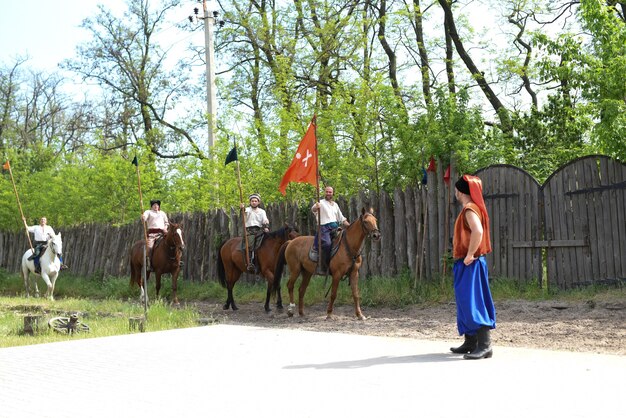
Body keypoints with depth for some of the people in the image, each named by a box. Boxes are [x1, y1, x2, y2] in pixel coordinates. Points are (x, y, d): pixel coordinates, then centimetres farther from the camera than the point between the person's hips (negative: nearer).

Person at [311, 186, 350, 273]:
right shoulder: (321, 203, 4)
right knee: (327, 243, -30)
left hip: (335, 227, 7)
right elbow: (313, 209, -17)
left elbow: (342, 218, 28)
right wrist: (316, 207, -40)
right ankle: (323, 267, -26)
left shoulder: (335, 205, 24)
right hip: (324, 227, -6)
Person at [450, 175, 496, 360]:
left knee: (473, 303, -12)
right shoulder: (470, 209, 16)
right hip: (466, 264, 10)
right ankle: (471, 342, 19)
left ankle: (485, 345, -15)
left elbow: (478, 231, -32)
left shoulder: (469, 210, -15)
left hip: (470, 264, -10)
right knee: (467, 303, 13)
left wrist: (470, 255, -25)